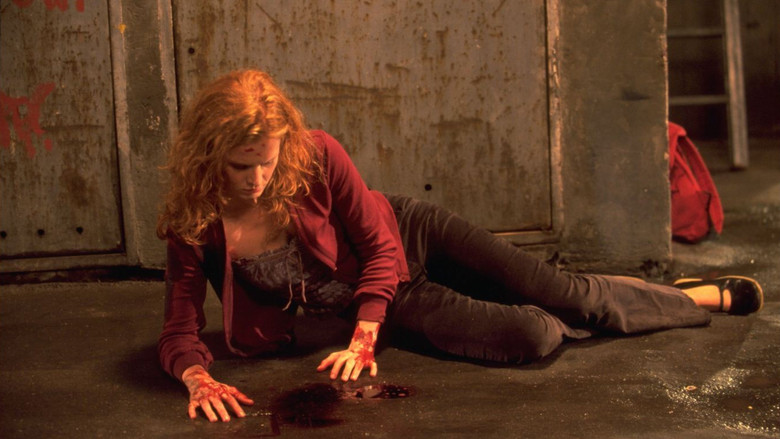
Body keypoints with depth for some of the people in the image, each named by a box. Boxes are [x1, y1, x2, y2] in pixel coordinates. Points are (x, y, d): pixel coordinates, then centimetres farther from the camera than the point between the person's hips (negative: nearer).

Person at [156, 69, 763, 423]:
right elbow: (180, 328, -19)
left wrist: (361, 341, -24)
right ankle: (693, 304, 13)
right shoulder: (192, 226, -21)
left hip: (408, 235, -1)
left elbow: (379, 243, -17)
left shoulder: (316, 156, -26)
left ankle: (707, 296, 20)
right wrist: (199, 378, -41)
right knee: (531, 337, -14)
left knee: (564, 294, -9)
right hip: (389, 299, 1)